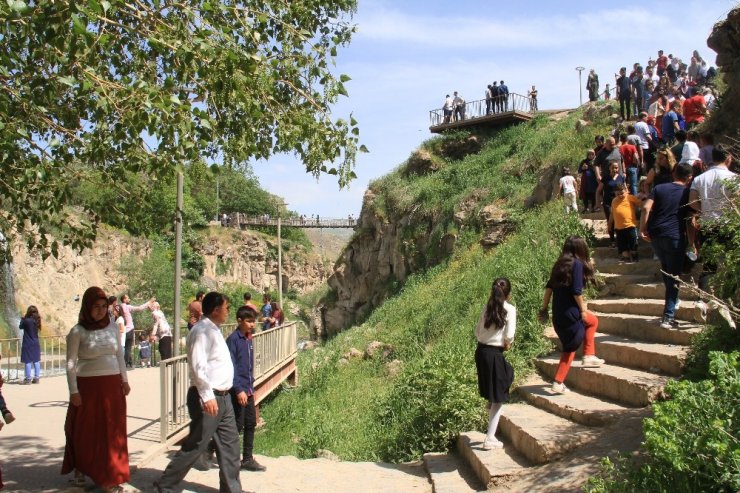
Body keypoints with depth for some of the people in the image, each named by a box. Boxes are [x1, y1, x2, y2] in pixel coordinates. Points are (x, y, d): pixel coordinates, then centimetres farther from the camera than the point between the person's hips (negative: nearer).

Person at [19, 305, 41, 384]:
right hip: (35, 344, 5)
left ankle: (28, 379, 2)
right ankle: (36, 378, 13)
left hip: (27, 344, -5)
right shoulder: (36, 321, 0)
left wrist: (23, 319, 10)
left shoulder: (27, 321, -17)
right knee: (36, 361, 10)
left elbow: (20, 327, -2)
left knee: (28, 361, 0)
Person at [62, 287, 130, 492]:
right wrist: (73, 391, -10)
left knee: (112, 433, 7)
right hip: (88, 386, -4)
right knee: (86, 431, 9)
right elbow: (70, 363, -6)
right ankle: (80, 469, 33)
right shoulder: (77, 332, -7)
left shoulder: (113, 327, 5)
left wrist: (124, 380, 9)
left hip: (112, 385, 4)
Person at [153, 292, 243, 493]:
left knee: (229, 445, 14)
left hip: (222, 397, 10)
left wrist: (220, 395, 20)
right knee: (195, 447, 0)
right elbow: (198, 366, -25)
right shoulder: (202, 330, -17)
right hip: (209, 399, -10)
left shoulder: (214, 330, 14)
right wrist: (207, 396, -27)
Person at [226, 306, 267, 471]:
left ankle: (247, 459, 21)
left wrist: (251, 387, 17)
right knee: (237, 426, -3)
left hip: (248, 390, 8)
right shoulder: (233, 339, -14)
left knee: (251, 424, 12)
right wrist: (239, 390, -21)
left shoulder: (248, 339, 11)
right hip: (238, 391, -8)